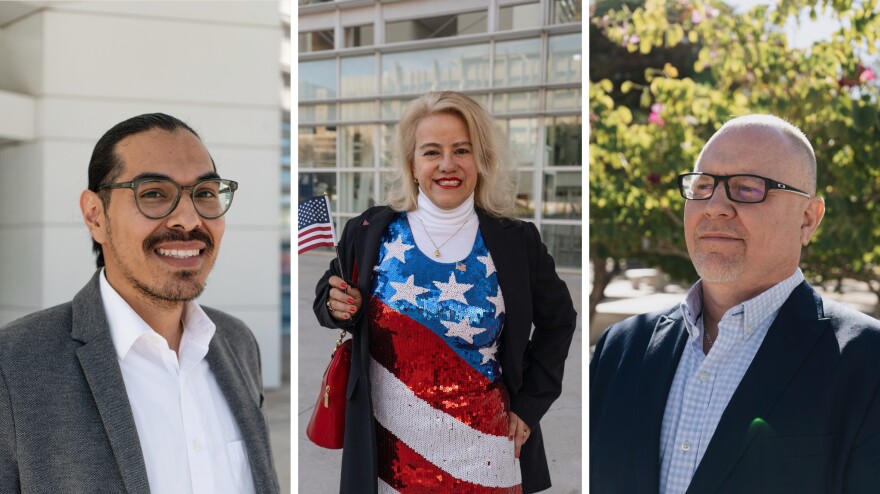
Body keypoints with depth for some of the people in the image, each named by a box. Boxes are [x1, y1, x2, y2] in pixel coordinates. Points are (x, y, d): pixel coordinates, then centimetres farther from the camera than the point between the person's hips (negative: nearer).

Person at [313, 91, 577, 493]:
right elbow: (329, 294, 12)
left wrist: (530, 404, 4)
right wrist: (337, 306, -11)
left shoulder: (516, 241, -3)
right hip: (392, 449, 0)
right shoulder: (369, 233, -4)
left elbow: (557, 320, 10)